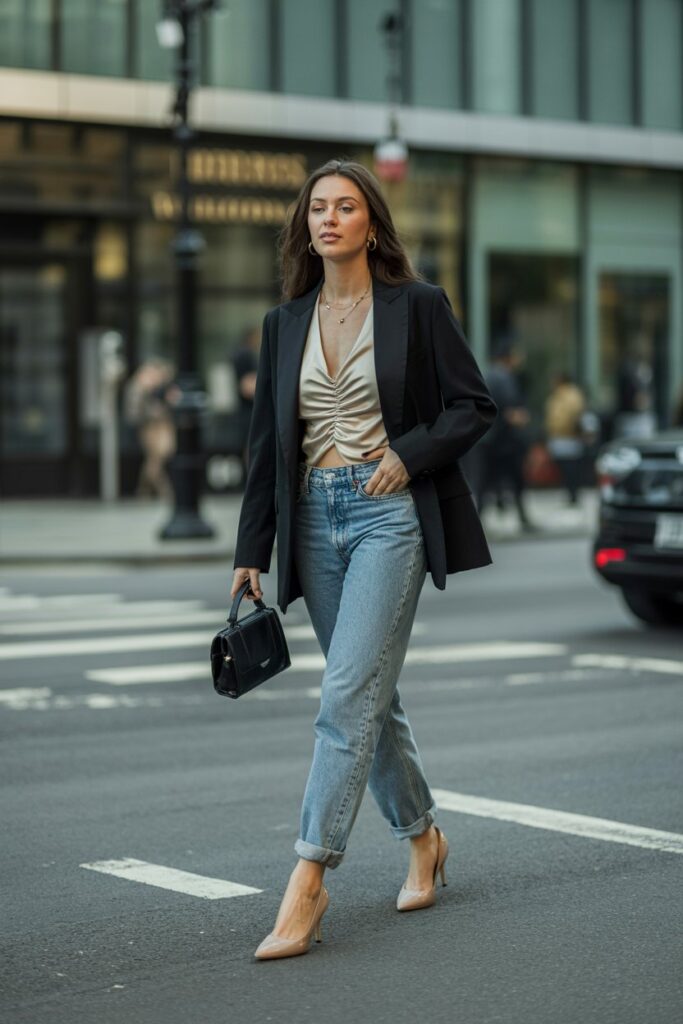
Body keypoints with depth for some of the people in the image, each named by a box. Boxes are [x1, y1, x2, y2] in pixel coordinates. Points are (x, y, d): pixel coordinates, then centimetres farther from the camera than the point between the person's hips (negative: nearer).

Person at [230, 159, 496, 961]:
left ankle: (308, 880, -15)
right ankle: (422, 838, 31)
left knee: (348, 695, -14)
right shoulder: (284, 324, 11)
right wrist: (250, 553, 8)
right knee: (371, 694, 13)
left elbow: (473, 405, 1)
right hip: (315, 518, 5)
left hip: (389, 512, -5)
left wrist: (409, 454, -13)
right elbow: (267, 443, 12)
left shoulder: (417, 306, -1)